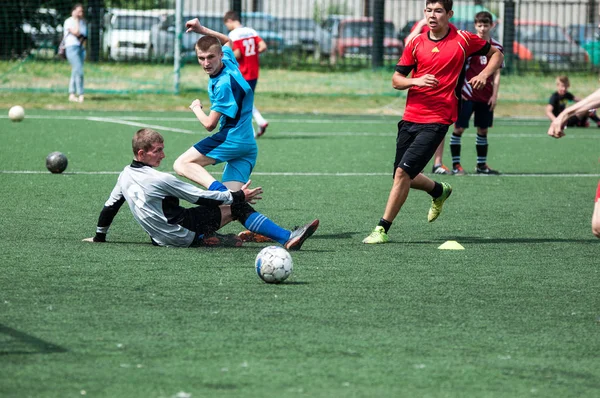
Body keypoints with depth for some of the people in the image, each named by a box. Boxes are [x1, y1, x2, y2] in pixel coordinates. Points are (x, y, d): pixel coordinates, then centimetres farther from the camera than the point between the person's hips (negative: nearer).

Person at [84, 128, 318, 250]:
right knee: (235, 206, -6)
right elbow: (200, 197, -13)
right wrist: (239, 196, -3)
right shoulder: (160, 179, -19)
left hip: (160, 238, 9)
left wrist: (99, 236, 30)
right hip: (183, 236, -9)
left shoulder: (125, 175, 4)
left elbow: (110, 206, 14)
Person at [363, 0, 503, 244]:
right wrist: (416, 81, -14)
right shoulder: (416, 43, 5)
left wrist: (484, 74, -6)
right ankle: (439, 191, 44)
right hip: (410, 118, 5)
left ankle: (382, 229, -9)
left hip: (437, 121, -5)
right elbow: (396, 80, 6)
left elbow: (496, 55, 13)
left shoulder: (463, 40, -2)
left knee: (403, 171, -16)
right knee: (404, 177, 12)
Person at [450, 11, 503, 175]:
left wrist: (494, 95, 2)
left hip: (486, 97, 4)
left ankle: (481, 165, 20)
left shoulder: (497, 47, 5)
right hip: (467, 94, -4)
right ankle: (456, 165, 0)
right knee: (459, 128, -5)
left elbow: (496, 73, 8)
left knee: (483, 130, 10)